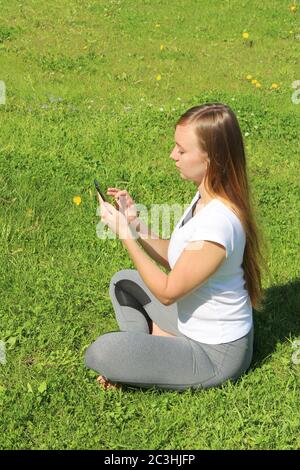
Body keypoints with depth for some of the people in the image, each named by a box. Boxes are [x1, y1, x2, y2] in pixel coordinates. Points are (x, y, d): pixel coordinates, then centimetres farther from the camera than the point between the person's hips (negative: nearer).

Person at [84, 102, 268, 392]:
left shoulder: (216, 223, -32)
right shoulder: (205, 197, -3)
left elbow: (167, 292, -21)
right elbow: (175, 260, 6)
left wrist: (125, 235, -19)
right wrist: (136, 224, -7)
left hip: (216, 354, -9)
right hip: (194, 321, 9)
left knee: (100, 354, -22)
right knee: (123, 281, 19)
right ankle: (146, 350, 6)